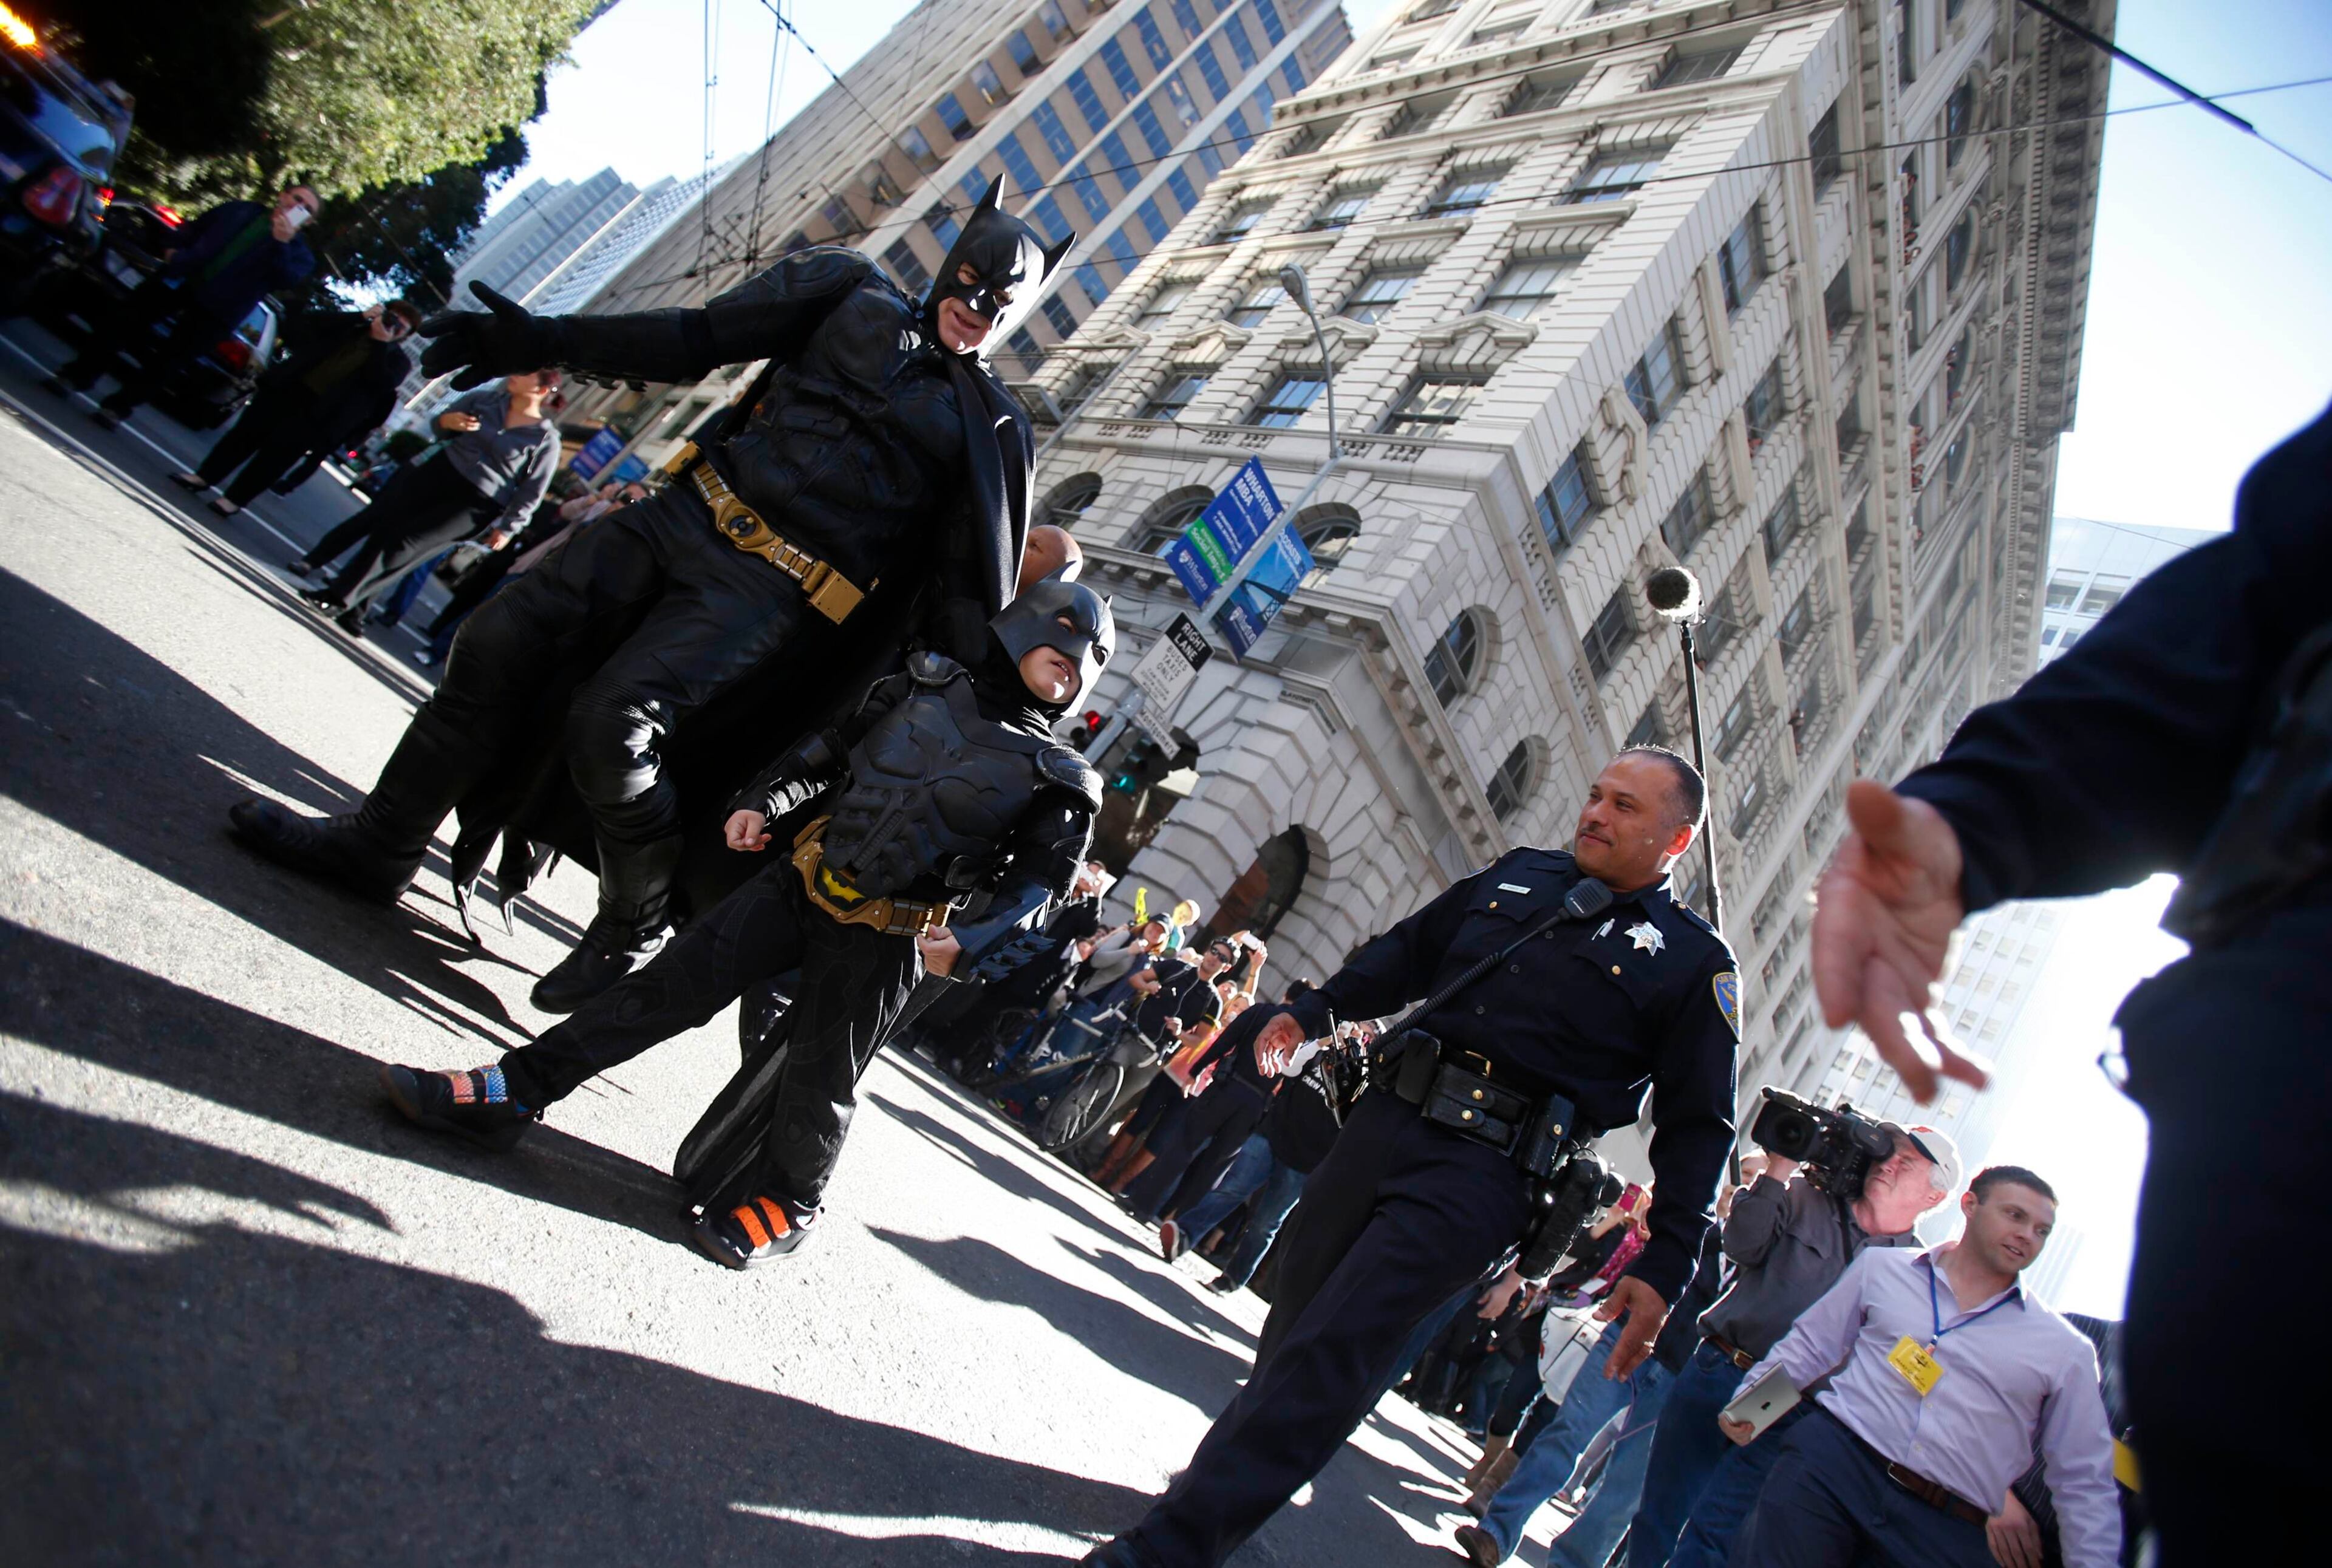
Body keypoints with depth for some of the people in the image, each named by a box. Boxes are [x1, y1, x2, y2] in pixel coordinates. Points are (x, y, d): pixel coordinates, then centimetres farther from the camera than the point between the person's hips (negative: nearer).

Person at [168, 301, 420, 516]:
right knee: (246, 433, 9)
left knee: (275, 455, -2)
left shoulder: (398, 361, 1)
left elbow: (380, 383, -15)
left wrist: (380, 343, -17)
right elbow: (316, 329, 3)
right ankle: (205, 476, 22)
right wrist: (360, 316, -5)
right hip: (287, 389, 4)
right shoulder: (355, 328, 13)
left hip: (318, 412, -4)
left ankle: (234, 499, 11)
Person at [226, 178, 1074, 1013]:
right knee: (500, 639, -4)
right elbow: (695, 340, 11)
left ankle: (632, 935, 3)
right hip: (683, 515, 5)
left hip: (773, 592, -5)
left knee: (611, 720, -22)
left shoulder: (993, 429, 5)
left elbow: (969, 585, 3)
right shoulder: (859, 300, 13)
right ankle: (378, 844, 15)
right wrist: (547, 340, 4)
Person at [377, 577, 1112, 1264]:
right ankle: (511, 1092, 6)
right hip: (800, 881, 3)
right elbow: (825, 751, 15)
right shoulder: (931, 684, 6)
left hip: (882, 941, -3)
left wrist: (970, 942, -21)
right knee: (676, 980, -1)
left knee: (819, 1078, 2)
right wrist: (761, 802, 3)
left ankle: (785, 1205, 27)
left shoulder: (1057, 780, -3)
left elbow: (1038, 882, -5)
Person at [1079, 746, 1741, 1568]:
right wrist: (1314, 1011, 10)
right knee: (1293, 1320, 12)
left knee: (1329, 1347, -13)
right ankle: (1232, 1479, 34)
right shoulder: (1519, 873, 15)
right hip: (1386, 1119, 5)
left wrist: (1663, 1268, -6)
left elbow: (1698, 1127, 0)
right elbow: (1407, 953, 21)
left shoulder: (1694, 961, 2)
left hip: (1487, 1170, -5)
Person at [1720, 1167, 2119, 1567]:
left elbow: (2085, 1484, 13)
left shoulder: (2066, 1350, 11)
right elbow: (1811, 1343, 17)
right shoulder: (1881, 1268, 13)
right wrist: (1749, 1398, 5)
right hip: (1832, 1458, 0)